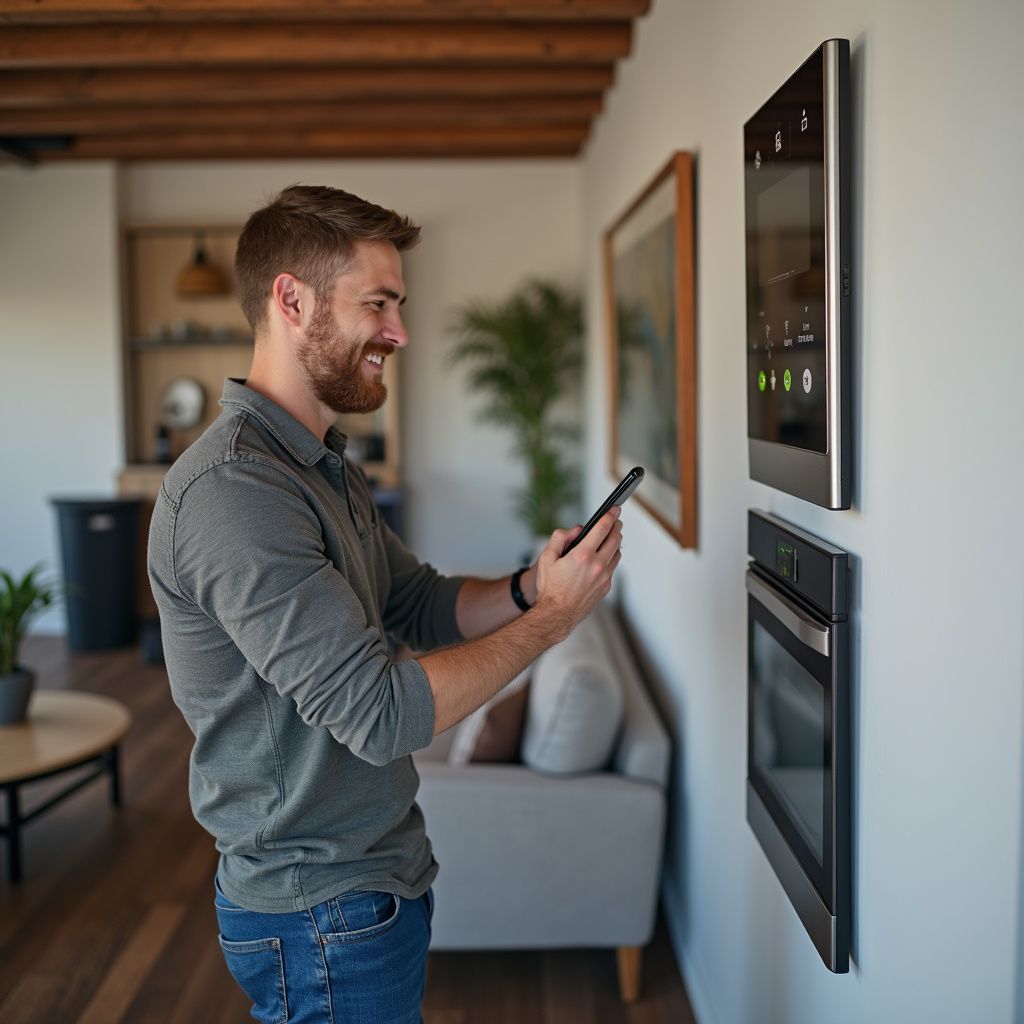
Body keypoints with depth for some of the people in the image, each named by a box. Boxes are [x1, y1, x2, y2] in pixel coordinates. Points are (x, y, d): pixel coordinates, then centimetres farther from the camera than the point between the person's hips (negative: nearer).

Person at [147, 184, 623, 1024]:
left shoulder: (327, 468, 8)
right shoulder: (232, 490, -26)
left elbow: (424, 606, 12)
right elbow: (380, 714, -29)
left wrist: (527, 588, -8)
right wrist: (553, 616, -19)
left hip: (373, 879, 9)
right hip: (325, 917, -9)